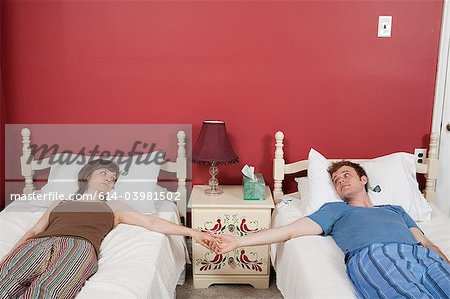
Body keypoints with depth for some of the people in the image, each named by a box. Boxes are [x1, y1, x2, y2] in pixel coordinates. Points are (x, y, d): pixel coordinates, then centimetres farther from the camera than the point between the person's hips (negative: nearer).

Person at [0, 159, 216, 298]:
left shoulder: (113, 207, 31)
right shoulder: (59, 204, 37)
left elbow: (151, 222, 21)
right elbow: (34, 231, 25)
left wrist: (192, 232, 11)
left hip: (79, 247, -2)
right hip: (38, 244, 2)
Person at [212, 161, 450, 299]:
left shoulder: (395, 210, 39)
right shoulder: (336, 209, 29)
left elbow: (426, 242, 28)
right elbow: (291, 230, 19)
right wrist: (238, 241, 10)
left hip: (421, 255, 4)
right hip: (374, 255, -3)